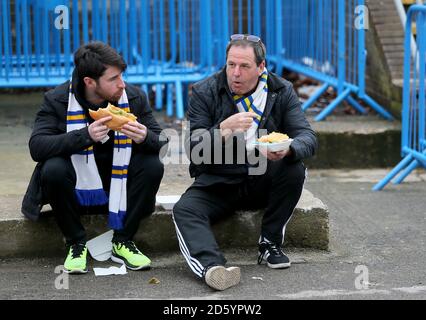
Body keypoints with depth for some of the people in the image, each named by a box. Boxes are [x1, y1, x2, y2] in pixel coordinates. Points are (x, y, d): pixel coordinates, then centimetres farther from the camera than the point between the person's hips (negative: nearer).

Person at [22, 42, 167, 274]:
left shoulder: (134, 97, -7)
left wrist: (145, 138, -31)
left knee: (153, 166, -23)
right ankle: (76, 243, -11)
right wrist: (85, 136, -39)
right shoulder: (58, 101, -14)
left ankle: (123, 241, -7)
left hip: (118, 187, 2)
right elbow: (36, 146, -26)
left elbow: (161, 142, -6)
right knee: (53, 169, -32)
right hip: (77, 189, -2)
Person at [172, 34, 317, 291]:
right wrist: (223, 130, -34)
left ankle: (270, 243, -12)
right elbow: (195, 151, -13)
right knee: (184, 210, -28)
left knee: (294, 170, -29)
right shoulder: (205, 93, -6)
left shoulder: (282, 92, -2)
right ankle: (212, 267, -55)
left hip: (264, 181, 1)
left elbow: (308, 137, -12)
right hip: (219, 182, -1)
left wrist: (288, 150, -37)